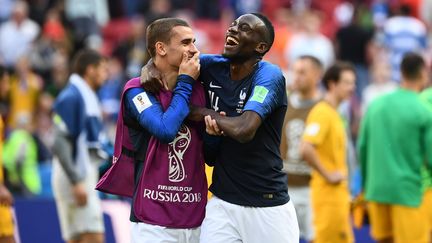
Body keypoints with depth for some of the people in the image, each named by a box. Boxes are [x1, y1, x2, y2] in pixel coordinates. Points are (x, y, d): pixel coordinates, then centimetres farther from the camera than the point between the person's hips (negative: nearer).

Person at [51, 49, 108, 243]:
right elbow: (59, 143, -18)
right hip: (75, 177, -10)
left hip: (84, 177, 10)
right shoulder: (71, 98, -11)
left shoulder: (88, 96, 18)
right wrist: (76, 181, -23)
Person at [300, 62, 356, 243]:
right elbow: (305, 149, -28)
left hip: (338, 192, 10)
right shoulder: (322, 112, -15)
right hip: (328, 192, -10)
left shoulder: (333, 112, 15)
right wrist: (328, 175, -20)